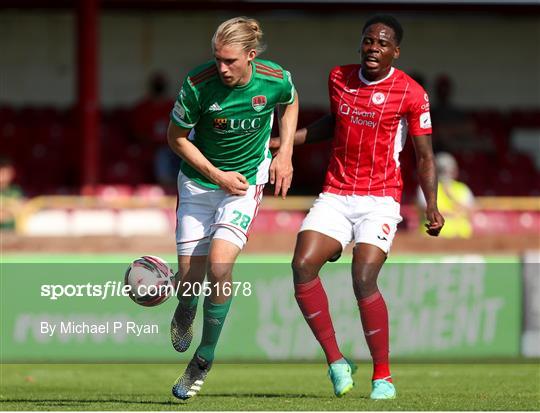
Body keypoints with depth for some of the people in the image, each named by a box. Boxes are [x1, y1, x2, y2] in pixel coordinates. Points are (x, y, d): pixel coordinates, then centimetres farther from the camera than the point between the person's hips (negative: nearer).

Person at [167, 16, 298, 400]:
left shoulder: (275, 79, -17)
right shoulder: (198, 84, -22)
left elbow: (290, 103, 10)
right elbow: (177, 137, -6)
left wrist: (285, 154, 0)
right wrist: (216, 175, -14)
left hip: (247, 180, -1)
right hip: (199, 180, 1)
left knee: (219, 262, -21)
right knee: (190, 275, -2)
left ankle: (205, 357, -2)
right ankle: (185, 312, 39)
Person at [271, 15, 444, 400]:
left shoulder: (410, 93, -4)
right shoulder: (339, 78, 8)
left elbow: (425, 157, 0)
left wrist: (432, 206, -11)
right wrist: (283, 141, 21)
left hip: (380, 200, -4)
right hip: (335, 196, 4)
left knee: (364, 279, -20)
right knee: (303, 265, -17)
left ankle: (383, 376, -5)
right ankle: (336, 361, -6)